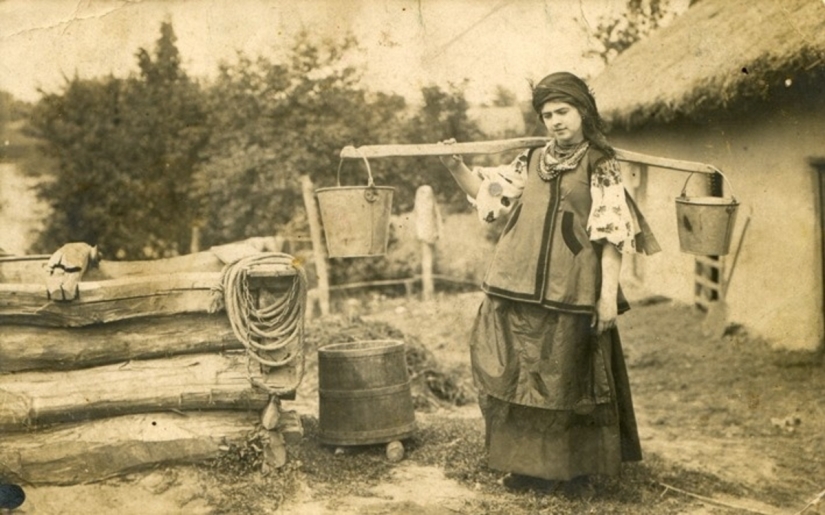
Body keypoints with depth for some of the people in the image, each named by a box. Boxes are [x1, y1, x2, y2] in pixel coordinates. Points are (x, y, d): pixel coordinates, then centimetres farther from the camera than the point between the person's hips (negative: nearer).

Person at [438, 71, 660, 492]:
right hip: (517, 288, 5)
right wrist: (456, 167, 4)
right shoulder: (531, 162, 14)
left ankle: (572, 464, 19)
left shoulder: (601, 165, 1)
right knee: (520, 375, 7)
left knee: (566, 378, 3)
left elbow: (612, 233, -5)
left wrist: (609, 292, -11)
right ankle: (528, 461, 19)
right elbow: (487, 192, 21)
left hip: (570, 291, -4)